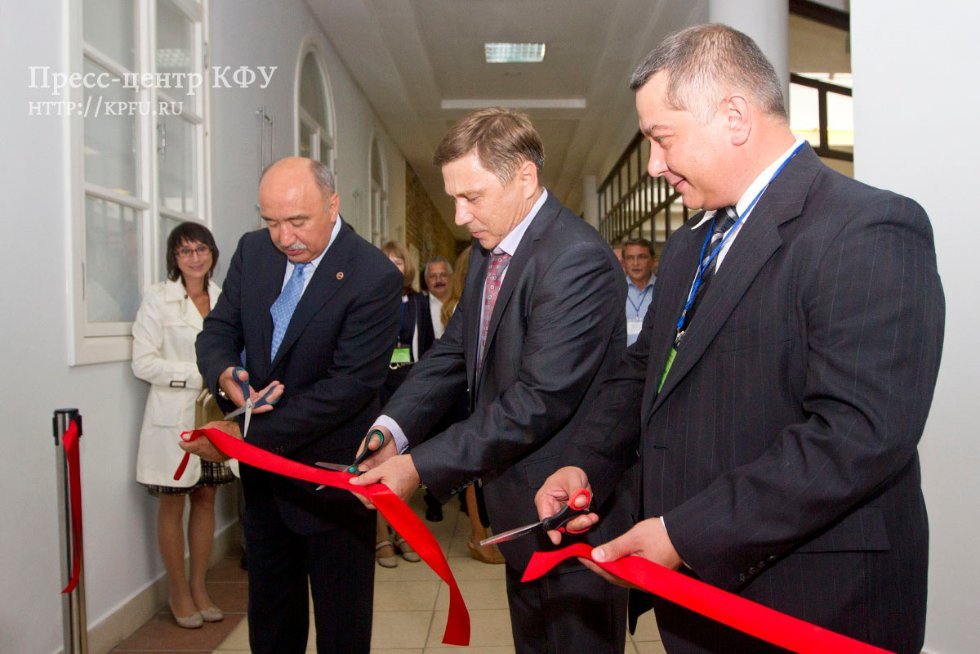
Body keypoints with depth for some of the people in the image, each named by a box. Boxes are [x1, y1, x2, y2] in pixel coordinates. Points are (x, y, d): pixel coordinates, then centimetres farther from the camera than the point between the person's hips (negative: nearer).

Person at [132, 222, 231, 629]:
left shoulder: (222, 299, 6)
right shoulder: (159, 298, -7)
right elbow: (142, 362, -11)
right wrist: (198, 375, -17)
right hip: (174, 416, -4)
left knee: (206, 500, 11)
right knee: (172, 505, 7)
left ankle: (199, 587, 26)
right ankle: (179, 594, 21)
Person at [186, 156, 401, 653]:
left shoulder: (374, 277, -21)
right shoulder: (253, 250, 0)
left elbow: (350, 385, -24)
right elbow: (218, 332, 6)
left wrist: (248, 437, -24)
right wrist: (226, 375, -19)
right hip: (261, 473, 6)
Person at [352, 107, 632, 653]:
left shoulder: (577, 260, -24)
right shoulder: (489, 251, 8)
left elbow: (540, 400, -27)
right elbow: (454, 351, 7)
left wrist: (422, 466, -24)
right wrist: (393, 427, -9)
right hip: (522, 515, 9)